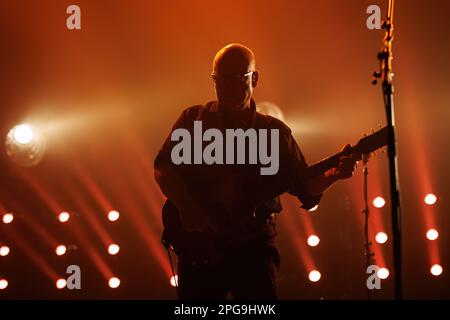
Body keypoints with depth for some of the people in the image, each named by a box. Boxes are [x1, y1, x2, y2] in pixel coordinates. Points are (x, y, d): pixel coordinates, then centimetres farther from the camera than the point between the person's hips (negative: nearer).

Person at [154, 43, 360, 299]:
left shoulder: (275, 132, 10)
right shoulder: (194, 120, 8)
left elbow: (306, 186, 8)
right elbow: (164, 167, -3)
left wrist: (334, 174, -13)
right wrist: (186, 209, -18)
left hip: (254, 242, 0)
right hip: (199, 246, 0)